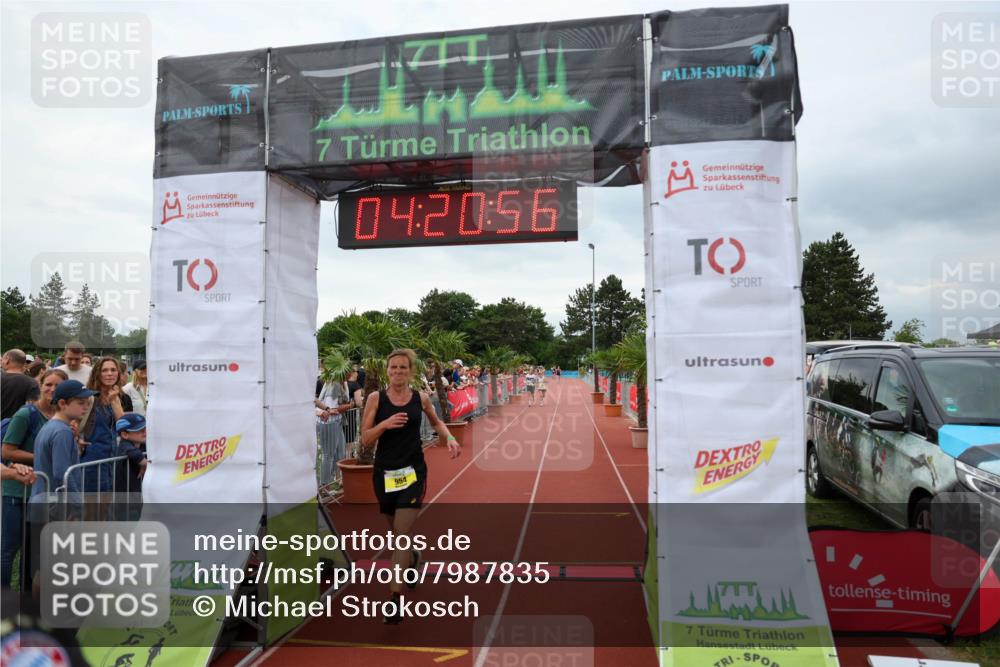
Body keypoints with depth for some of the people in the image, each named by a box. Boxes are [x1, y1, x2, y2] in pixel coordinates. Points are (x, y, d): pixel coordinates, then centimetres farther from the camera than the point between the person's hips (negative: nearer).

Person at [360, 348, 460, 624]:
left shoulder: (420, 398, -1)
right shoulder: (376, 398, -5)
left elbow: (436, 422, 19)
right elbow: (365, 440, -6)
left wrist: (450, 439, 3)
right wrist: (384, 424, -22)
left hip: (413, 471, -1)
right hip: (384, 472, 2)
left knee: (402, 533, -9)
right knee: (396, 530, 19)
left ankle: (396, 597, -5)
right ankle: (413, 557, 51)